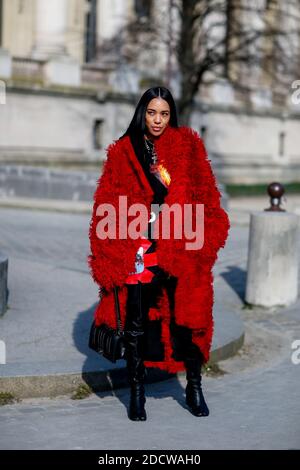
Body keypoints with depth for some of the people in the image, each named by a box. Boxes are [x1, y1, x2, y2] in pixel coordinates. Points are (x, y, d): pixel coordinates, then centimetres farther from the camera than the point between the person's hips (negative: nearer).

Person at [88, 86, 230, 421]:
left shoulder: (187, 145, 6)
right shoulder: (123, 152, 4)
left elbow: (205, 193, 4)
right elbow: (108, 206, 1)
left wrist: (204, 237, -7)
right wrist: (112, 256, -6)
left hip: (181, 249, 0)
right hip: (137, 250, 0)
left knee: (186, 316, 3)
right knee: (136, 321, 5)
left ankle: (194, 388, 20)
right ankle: (137, 392, 17)